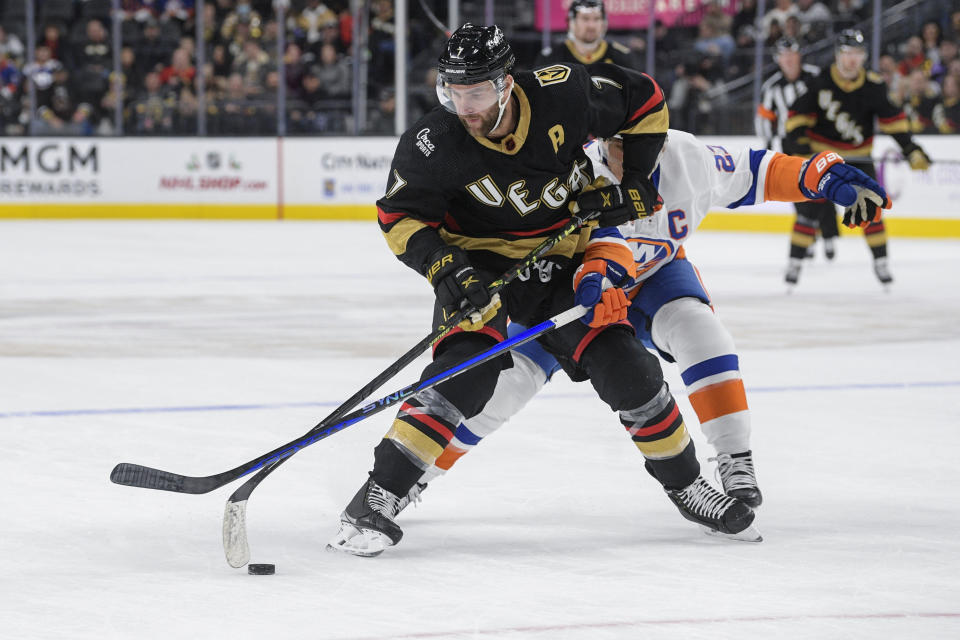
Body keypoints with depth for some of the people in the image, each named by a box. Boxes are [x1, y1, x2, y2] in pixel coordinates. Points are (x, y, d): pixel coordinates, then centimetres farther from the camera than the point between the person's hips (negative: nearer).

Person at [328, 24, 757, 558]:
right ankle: (378, 497, -25)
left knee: (623, 365, -6)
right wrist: (448, 271, -27)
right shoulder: (434, 145, -24)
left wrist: (633, 182, -7)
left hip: (561, 259, 2)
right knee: (469, 365, -26)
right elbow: (401, 216, -13)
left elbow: (645, 100, -4)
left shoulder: (564, 96, -21)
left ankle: (685, 482, 16)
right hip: (480, 260, -2)